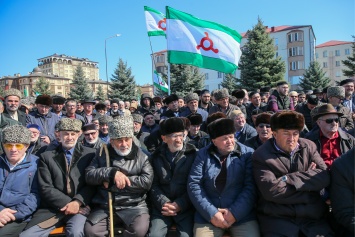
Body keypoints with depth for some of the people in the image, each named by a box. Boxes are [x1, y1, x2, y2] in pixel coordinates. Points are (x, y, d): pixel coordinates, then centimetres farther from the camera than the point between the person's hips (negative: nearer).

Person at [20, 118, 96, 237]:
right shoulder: (46, 156, 10)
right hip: (52, 208, 2)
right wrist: (68, 203, -10)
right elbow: (46, 188, 2)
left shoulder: (90, 154, 6)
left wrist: (77, 202, -14)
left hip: (80, 206, -2)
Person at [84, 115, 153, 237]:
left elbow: (147, 181, -10)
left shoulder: (141, 156, 1)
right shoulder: (103, 154, 10)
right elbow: (89, 175, 0)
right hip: (105, 206, 2)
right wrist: (112, 173, -16)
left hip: (134, 205, -1)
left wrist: (115, 180, -11)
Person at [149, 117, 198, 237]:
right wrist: (164, 203, -9)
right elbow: (154, 185, 4)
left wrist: (180, 204, -11)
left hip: (185, 207, -2)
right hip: (162, 206, 2)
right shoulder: (156, 156, 6)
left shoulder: (194, 154, -4)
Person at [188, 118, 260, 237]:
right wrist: (211, 213, -11)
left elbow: (251, 187, -5)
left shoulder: (247, 153, 0)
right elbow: (193, 184, -4)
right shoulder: (203, 154, 2)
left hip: (242, 215, 0)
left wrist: (235, 212, -12)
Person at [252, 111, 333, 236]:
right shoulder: (261, 155, -7)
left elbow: (324, 177, -5)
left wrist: (289, 179, -13)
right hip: (277, 218, -3)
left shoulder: (309, 147, 7)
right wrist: (307, 176, -9)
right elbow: (271, 190, -18)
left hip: (312, 215, 4)